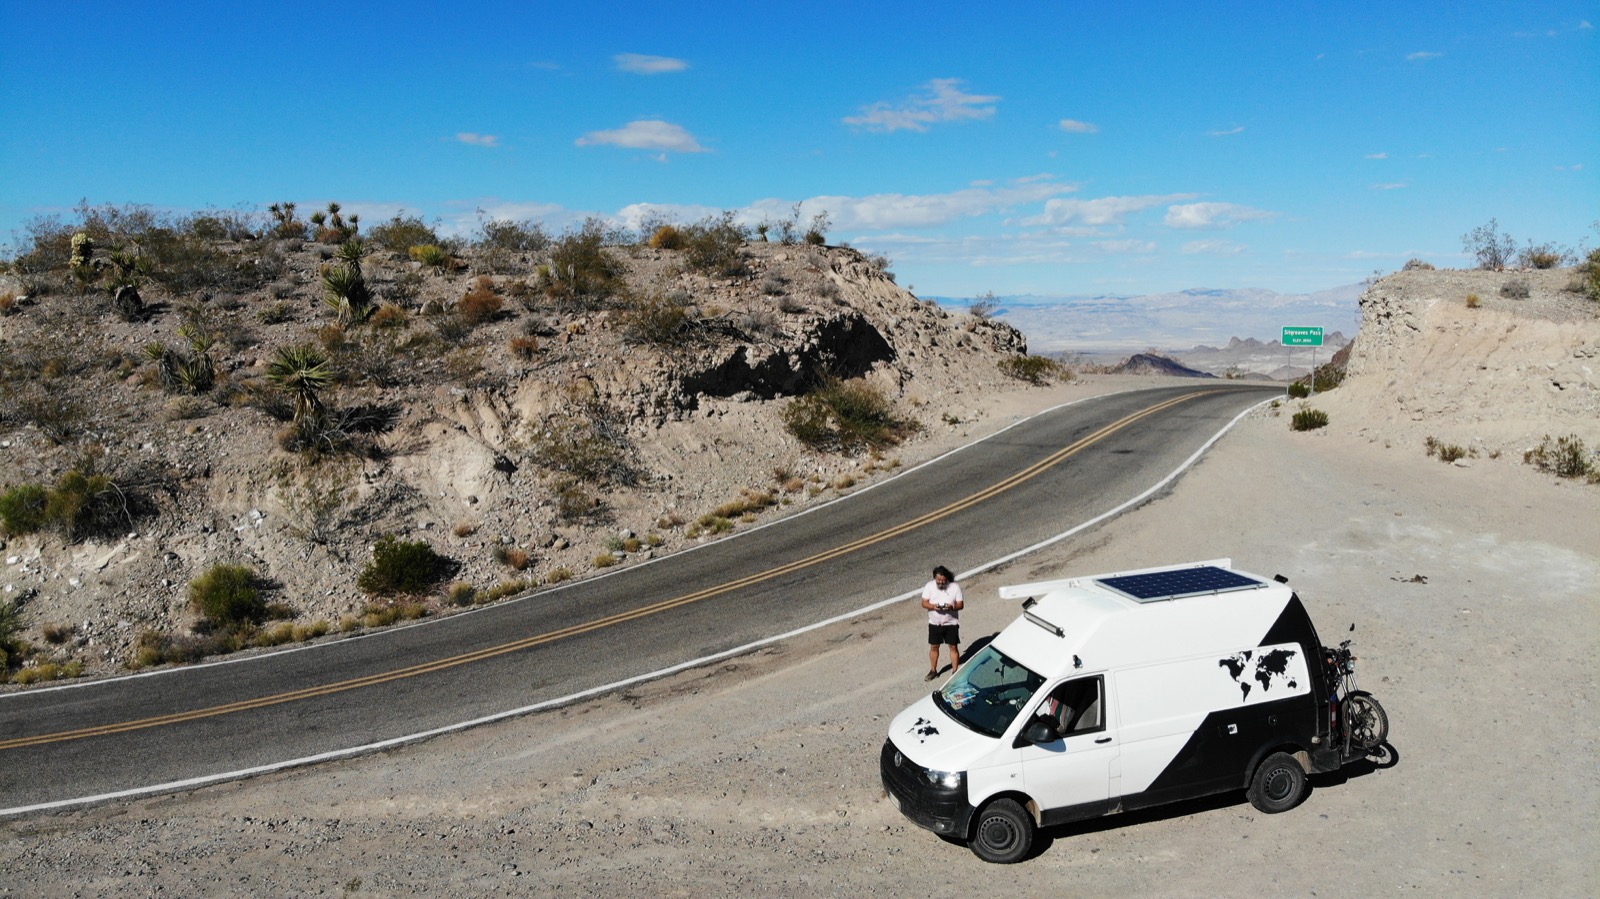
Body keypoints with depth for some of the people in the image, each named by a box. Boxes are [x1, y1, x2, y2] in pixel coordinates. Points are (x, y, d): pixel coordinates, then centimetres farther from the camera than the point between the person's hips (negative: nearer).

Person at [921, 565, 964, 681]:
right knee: (934, 647, 12)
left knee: (953, 647, 5)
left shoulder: (955, 587, -12)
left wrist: (952, 607, -30)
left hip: (951, 623, -2)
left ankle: (955, 671, 17)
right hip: (934, 623, 2)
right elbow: (924, 603, -6)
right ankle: (933, 671, 27)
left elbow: (961, 604, -9)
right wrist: (933, 606, -27)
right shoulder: (929, 586, -8)